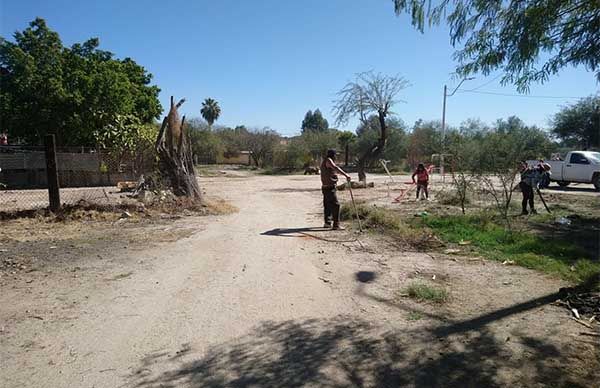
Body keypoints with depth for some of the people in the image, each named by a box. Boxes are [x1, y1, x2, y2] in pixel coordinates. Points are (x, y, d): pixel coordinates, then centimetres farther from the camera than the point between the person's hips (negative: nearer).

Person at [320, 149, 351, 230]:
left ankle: (327, 222, 29)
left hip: (325, 187, 11)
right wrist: (346, 175, -37)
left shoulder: (324, 161, 19)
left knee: (328, 205, 18)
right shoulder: (328, 160, -12)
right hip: (329, 187, -11)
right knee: (335, 204, -13)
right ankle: (336, 225, -16)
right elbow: (336, 168, -29)